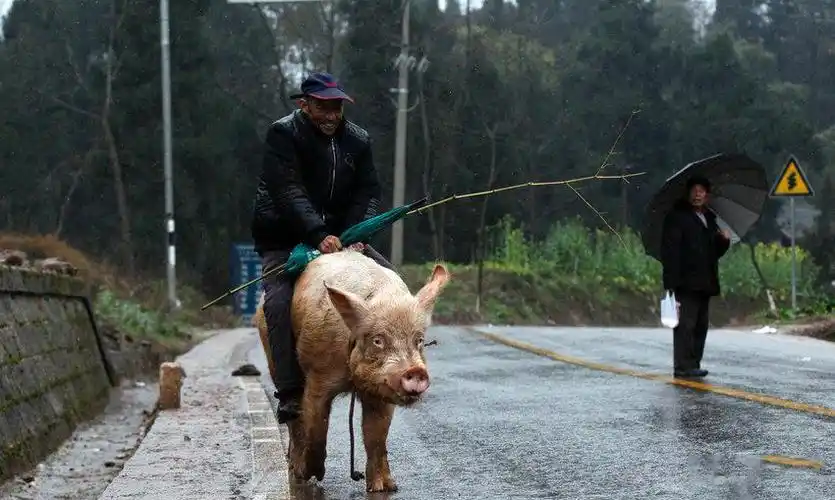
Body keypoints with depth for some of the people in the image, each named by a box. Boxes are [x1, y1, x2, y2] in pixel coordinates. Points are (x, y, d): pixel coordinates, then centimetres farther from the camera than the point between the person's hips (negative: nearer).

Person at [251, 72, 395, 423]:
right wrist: (319, 235, -37)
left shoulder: (357, 140, 4)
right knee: (280, 301, -26)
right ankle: (290, 393, -25)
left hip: (340, 236, 5)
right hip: (283, 239, -5)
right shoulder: (283, 134, -13)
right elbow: (288, 192, -25)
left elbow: (368, 192, -2)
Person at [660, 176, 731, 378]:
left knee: (701, 325, 8)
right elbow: (669, 249, -11)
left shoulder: (709, 219, 20)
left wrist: (724, 240, 4)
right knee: (685, 323, -10)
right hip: (686, 282, -8)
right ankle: (683, 367, -11)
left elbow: (716, 252, 27)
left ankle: (693, 364, 13)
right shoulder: (677, 217, -3)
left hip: (704, 283, 8)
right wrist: (672, 280, -20)